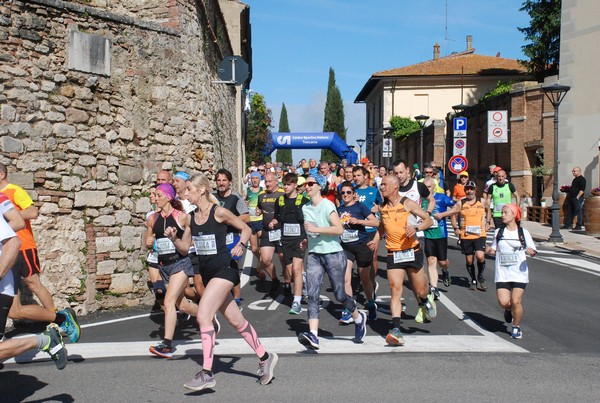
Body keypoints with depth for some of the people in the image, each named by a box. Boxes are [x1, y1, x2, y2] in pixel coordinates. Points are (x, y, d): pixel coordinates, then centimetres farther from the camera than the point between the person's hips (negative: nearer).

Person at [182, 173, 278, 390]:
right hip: (206, 272, 7)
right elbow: (185, 247, 11)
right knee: (236, 320, 14)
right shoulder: (191, 218, 7)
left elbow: (246, 229, 0)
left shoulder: (219, 212, -11)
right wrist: (173, 238, -6)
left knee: (203, 316, -18)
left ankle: (207, 374, -13)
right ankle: (265, 357, 29)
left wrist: (241, 245, -15)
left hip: (223, 270, -7)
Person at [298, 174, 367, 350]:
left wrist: (316, 229, -22)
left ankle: (359, 318, 32)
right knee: (312, 294, -11)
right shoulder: (305, 208, 11)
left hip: (333, 254, -5)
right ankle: (313, 335, -18)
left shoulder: (327, 205, -10)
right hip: (314, 255, 5)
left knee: (339, 294, 3)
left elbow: (339, 229, -20)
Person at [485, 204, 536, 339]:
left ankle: (516, 327, 16)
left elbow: (533, 251, 5)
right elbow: (495, 250, 16)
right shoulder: (498, 232, 7)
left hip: (519, 273, -2)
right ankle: (509, 309, 27)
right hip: (502, 273, 2)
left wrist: (531, 252, -17)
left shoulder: (523, 232, 1)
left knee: (516, 301, -9)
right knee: (503, 302, -10)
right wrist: (490, 250, -6)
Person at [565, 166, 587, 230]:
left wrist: (578, 197, -22)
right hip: (572, 198, 10)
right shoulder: (575, 179, 20)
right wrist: (567, 188, 16)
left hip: (577, 198, -10)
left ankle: (579, 226, -2)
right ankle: (568, 225, 16)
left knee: (578, 212, -6)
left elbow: (582, 190, -19)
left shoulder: (582, 179, -11)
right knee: (570, 212, 11)